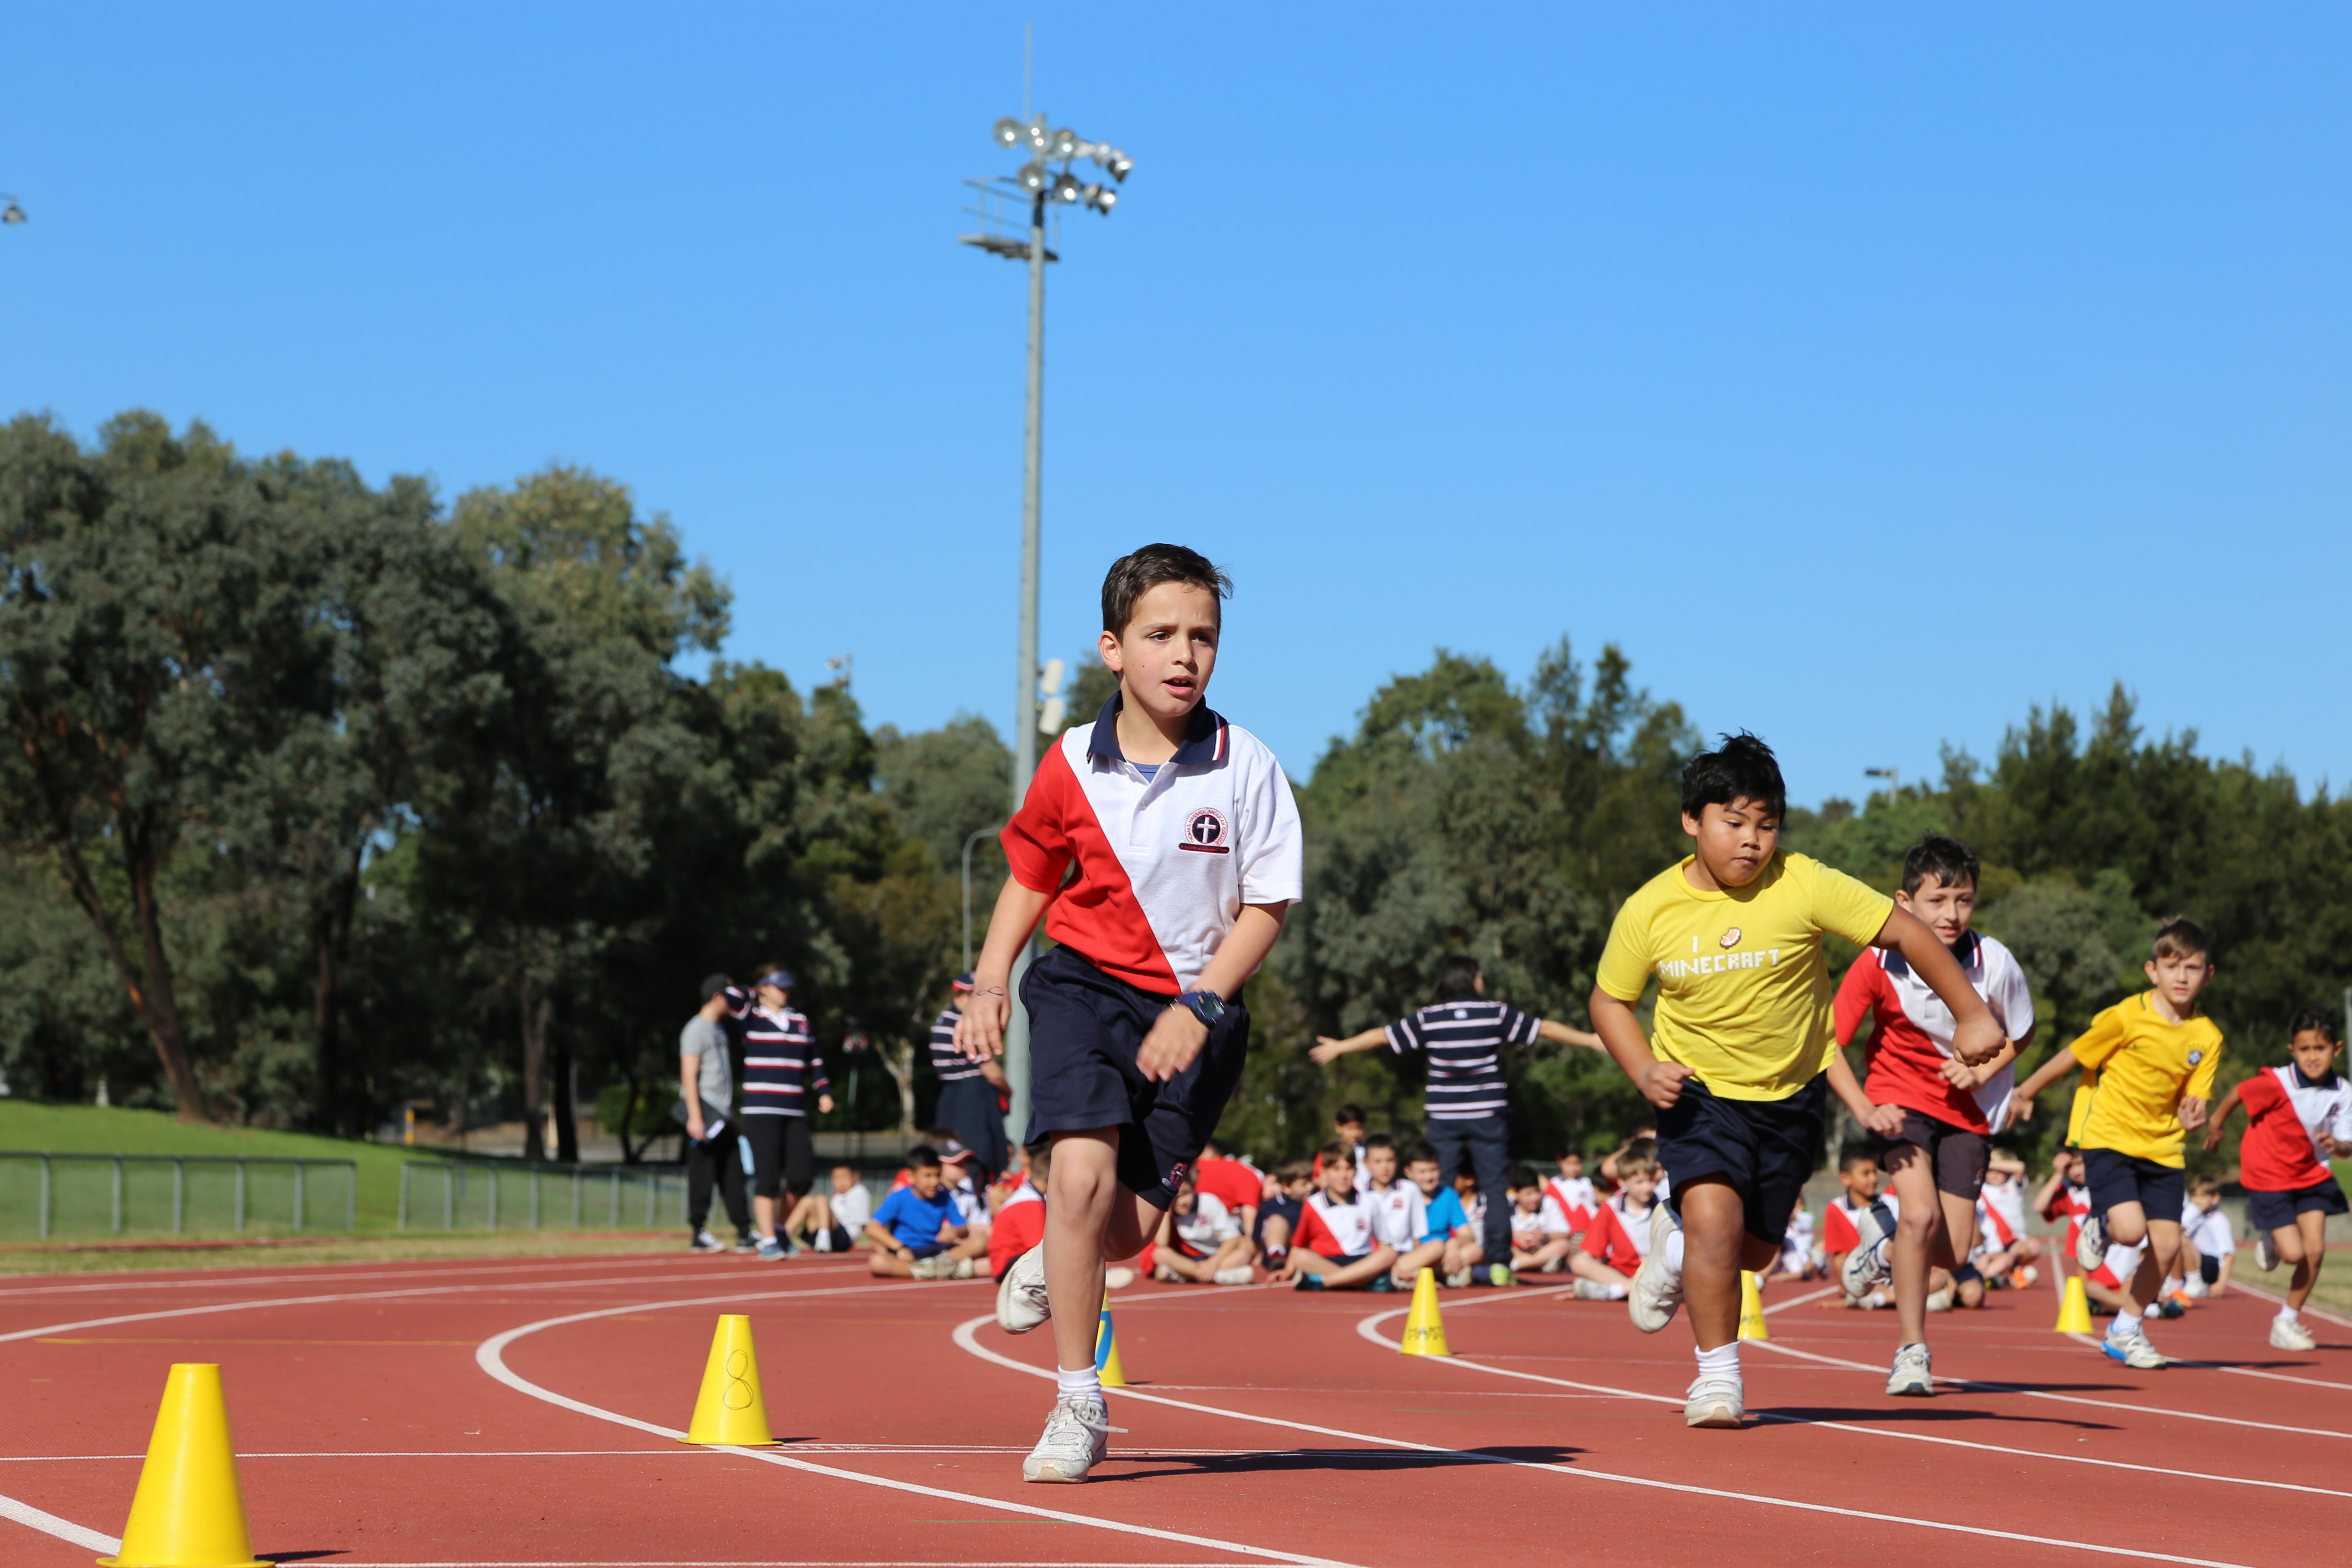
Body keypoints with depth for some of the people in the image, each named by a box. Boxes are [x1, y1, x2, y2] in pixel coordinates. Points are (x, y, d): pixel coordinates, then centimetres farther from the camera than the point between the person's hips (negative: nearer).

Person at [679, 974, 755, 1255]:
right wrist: (695, 1117, -23)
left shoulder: (719, 1029, 20)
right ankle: (698, 1234, -1)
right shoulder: (696, 1029, -9)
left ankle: (744, 1235, 8)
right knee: (703, 1173, -6)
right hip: (705, 1113, -9)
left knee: (734, 1176, 7)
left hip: (723, 1115, 9)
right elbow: (689, 1075, -16)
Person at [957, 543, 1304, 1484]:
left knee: (1129, 1224, -1)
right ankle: (1078, 1407, -7)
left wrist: (1199, 1006, -16)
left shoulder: (1245, 767, -10)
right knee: (1083, 1174, -21)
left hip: (1194, 1010, 0)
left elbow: (1267, 904, -6)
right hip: (1084, 984, 0)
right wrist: (990, 984, 1)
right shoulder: (1072, 765, -4)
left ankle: (1051, 1263, 39)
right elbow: (1031, 877, 12)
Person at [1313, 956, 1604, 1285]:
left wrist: (1339, 1047, 22)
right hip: (1487, 1115, -1)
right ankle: (1498, 1263, -2)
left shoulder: (1429, 1019, 1)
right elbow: (1546, 1029, 3)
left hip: (1443, 1118, 1)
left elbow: (1383, 1036, 8)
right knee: (1496, 1187, 3)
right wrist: (1593, 1041, 14)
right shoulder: (1496, 1014, -3)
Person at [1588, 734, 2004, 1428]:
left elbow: (1905, 931, -12)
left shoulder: (1806, 888, -18)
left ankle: (1677, 1237, 47)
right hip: (1697, 1089, -1)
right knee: (1715, 1216, -24)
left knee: (1753, 1249, 11)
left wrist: (1971, 1014, -17)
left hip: (1790, 1094, 2)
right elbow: (1610, 999, 2)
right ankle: (1717, 1375, -7)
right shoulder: (1648, 912, -13)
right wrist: (1645, 1071, -15)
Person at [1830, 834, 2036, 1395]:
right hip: (1901, 1100, -2)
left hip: (1968, 1108, 2)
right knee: (1921, 1213, -24)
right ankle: (1911, 1350, -8)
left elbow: (2021, 1034, 2)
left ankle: (1886, 1247, 35)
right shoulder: (1879, 965, -19)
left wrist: (1984, 1071, -15)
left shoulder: (1996, 964, -17)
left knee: (1954, 1253, -1)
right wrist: (1865, 1110, -24)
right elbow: (1829, 1043, -12)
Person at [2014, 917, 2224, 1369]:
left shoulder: (2206, 1038, -1)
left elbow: (2193, 1102, 1)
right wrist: (2026, 1091, 9)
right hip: (2110, 1139, -4)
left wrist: (2191, 1118, -24)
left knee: (2167, 1243, -2)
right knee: (2131, 1229, -24)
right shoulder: (2128, 1016, -12)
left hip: (2162, 1149, 4)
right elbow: (2074, 1056, 0)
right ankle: (2100, 1230, 14)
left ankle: (2125, 1331, 18)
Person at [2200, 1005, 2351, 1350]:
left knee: (2316, 1250, -1)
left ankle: (2287, 1321, 19)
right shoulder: (2276, 1084, -24)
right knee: (2294, 1253, -12)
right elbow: (2236, 1095, -8)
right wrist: (2215, 1126, 7)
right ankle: (2269, 1240, 26)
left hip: (2312, 1175, 5)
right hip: (2269, 1177, -5)